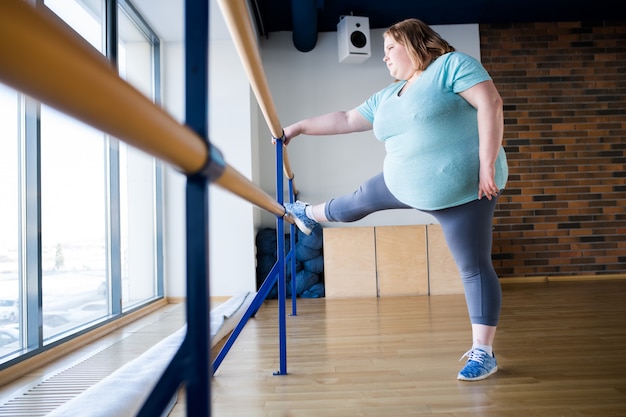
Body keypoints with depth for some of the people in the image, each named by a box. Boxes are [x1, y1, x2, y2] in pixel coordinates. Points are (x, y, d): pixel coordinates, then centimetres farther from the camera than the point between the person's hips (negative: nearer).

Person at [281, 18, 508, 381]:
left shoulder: (452, 65, -9)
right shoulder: (387, 98, 13)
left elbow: (491, 103, -19)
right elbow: (346, 120, 20)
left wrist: (487, 163, -25)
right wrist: (300, 127, 23)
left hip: (464, 190, -7)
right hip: (408, 186, 8)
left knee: (474, 267, -3)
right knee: (361, 199, 24)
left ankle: (484, 353, 7)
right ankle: (307, 215, 52)